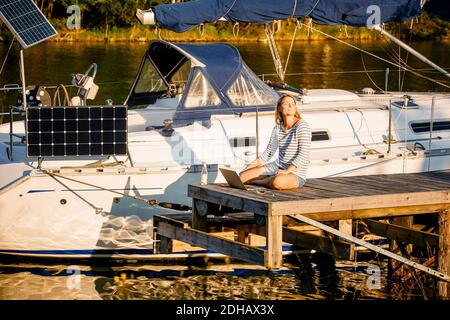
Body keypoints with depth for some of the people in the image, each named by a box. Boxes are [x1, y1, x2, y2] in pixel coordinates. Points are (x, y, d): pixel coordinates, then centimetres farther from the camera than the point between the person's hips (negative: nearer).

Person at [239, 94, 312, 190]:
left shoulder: (302, 126, -13)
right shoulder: (277, 129, 7)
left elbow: (304, 155, -19)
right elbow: (268, 153, 12)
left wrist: (287, 171, -24)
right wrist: (252, 165, 0)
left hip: (296, 173, -5)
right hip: (277, 167, 5)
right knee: (242, 176, -8)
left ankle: (255, 181, -11)